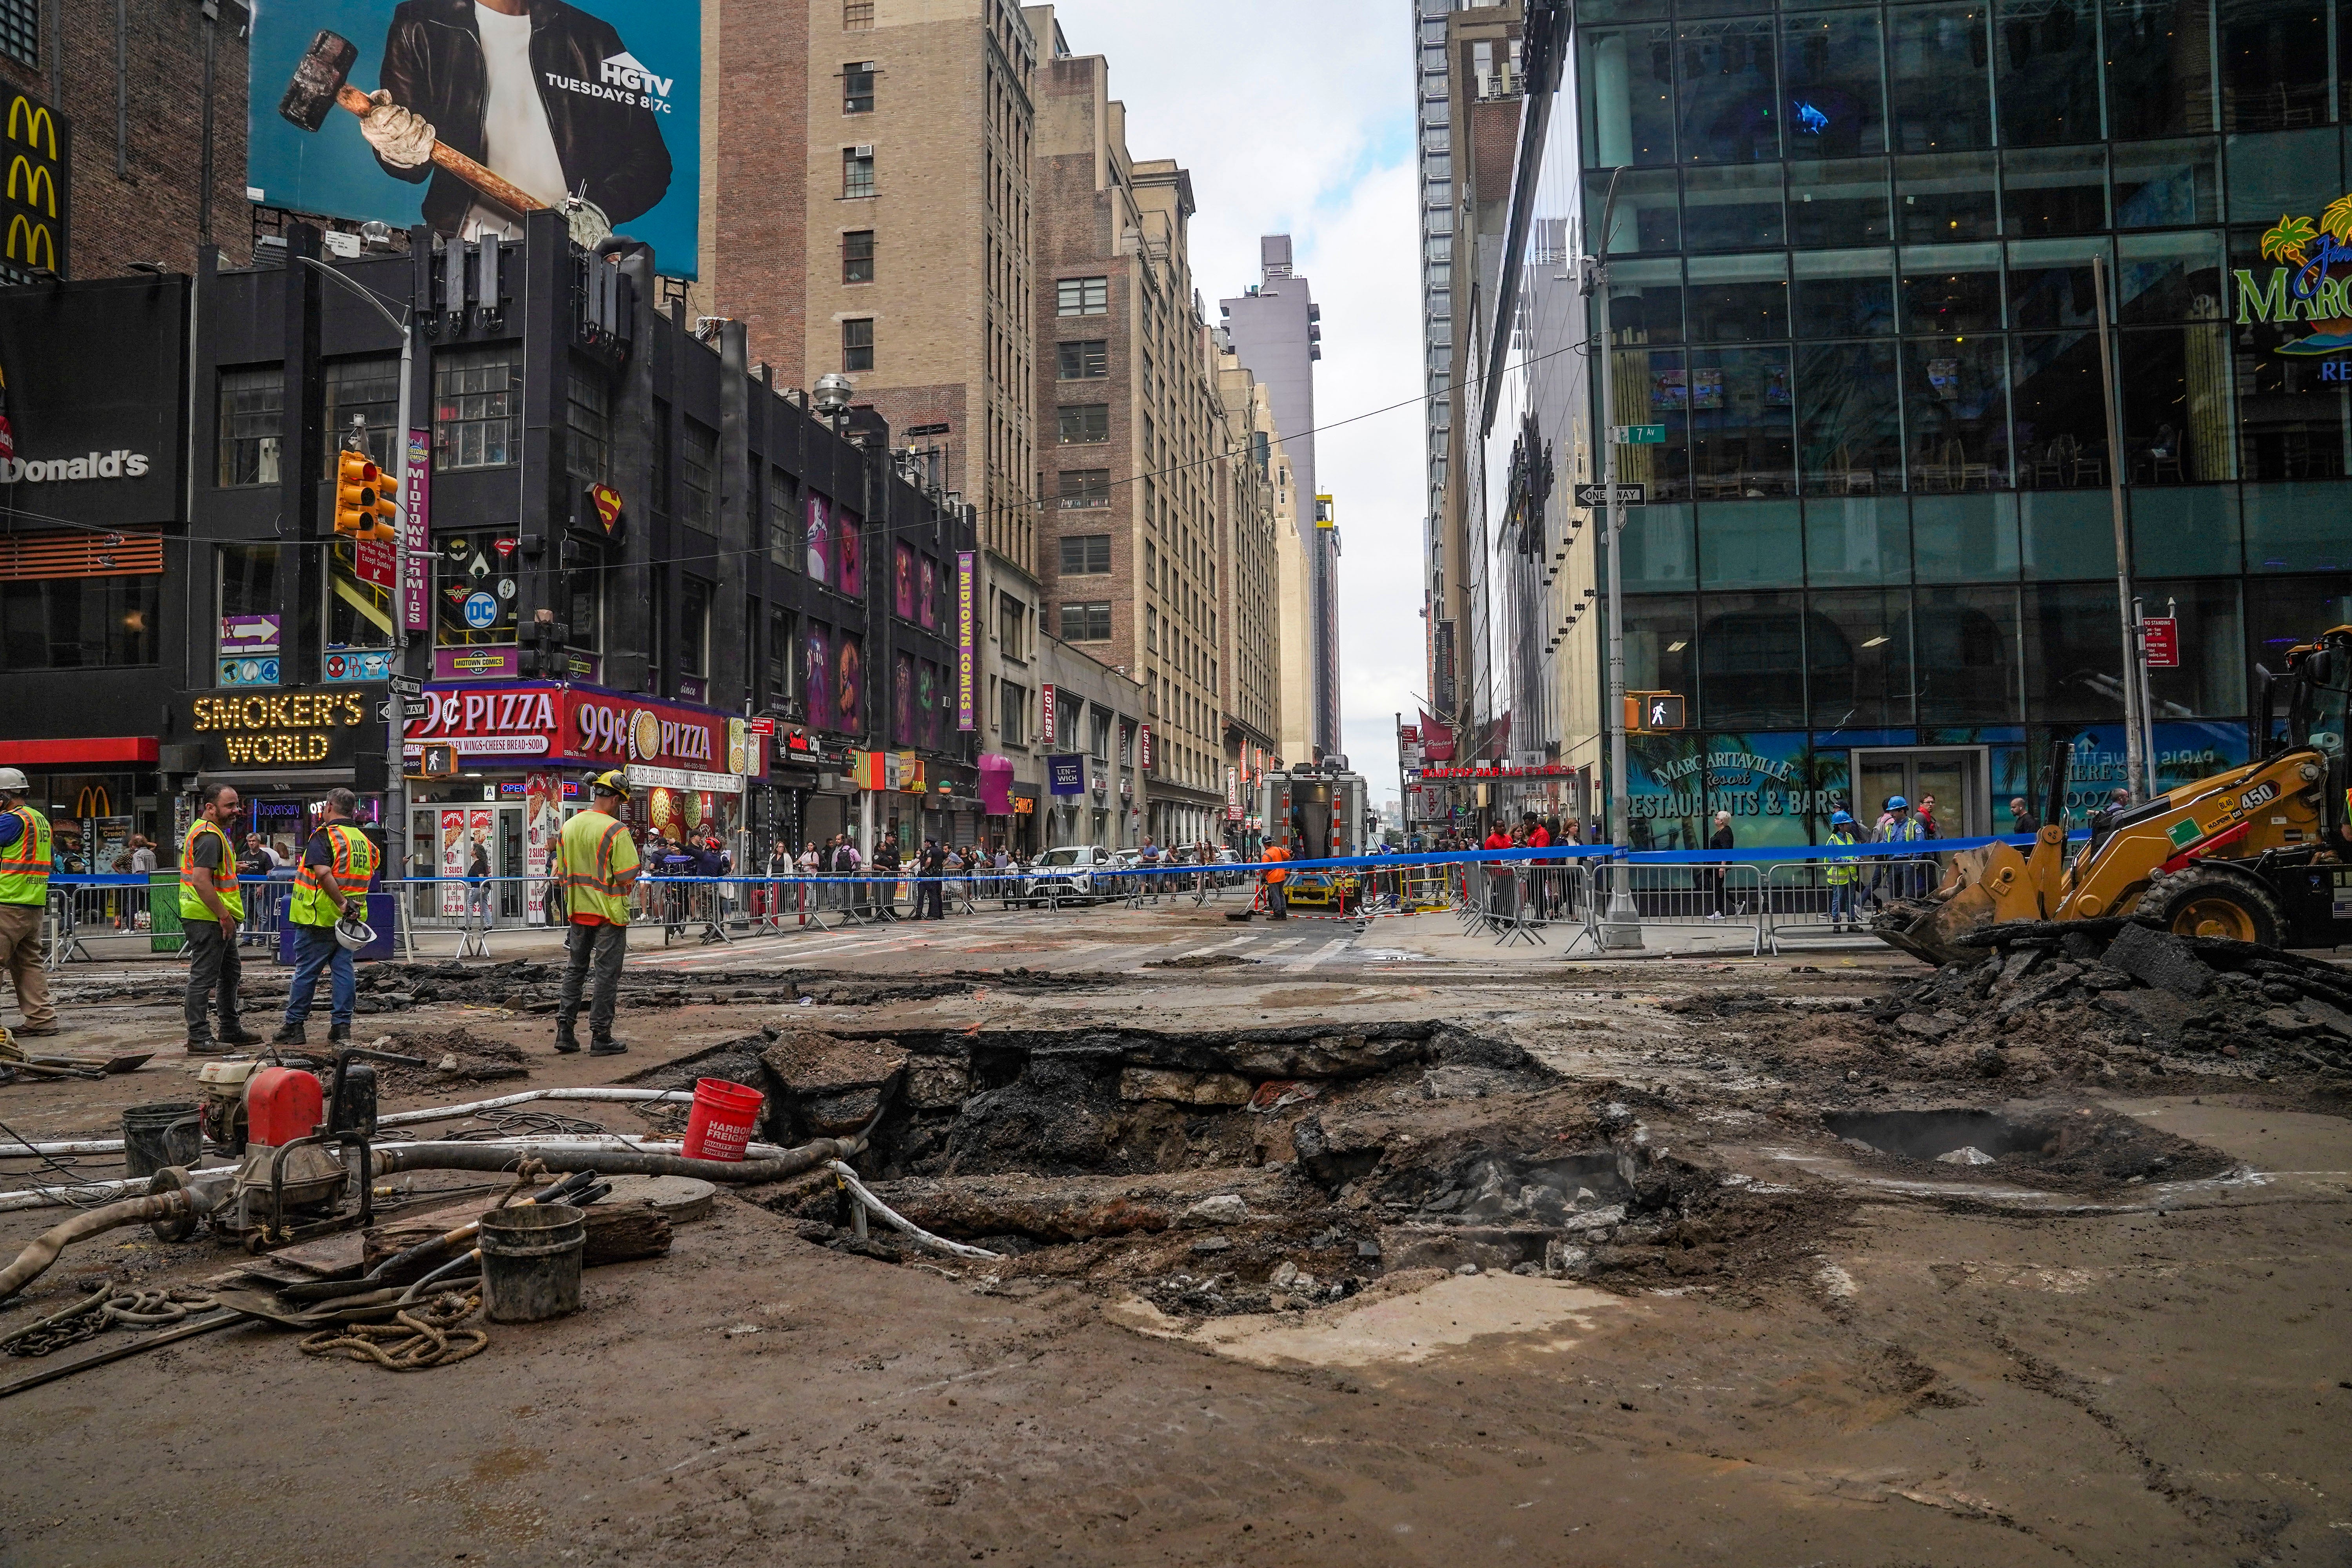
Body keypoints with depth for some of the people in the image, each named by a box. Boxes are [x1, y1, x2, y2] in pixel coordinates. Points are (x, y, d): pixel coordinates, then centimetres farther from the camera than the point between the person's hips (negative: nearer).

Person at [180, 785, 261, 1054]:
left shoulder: (203, 831, 17)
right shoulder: (210, 837, -19)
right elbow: (201, 881, -27)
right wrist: (224, 915, -23)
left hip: (220, 920, 11)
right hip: (208, 919, -11)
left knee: (230, 973, 19)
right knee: (204, 977, -5)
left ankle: (231, 1030, 30)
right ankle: (199, 1038, 0)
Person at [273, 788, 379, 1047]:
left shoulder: (324, 836, -11)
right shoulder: (364, 841, 11)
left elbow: (323, 873, -24)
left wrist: (342, 903, -23)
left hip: (319, 918, -6)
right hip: (349, 921, 6)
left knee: (306, 971, 3)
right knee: (344, 969, 6)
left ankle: (294, 1026, 11)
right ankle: (341, 1028, 5)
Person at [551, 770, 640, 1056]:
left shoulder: (568, 827, 5)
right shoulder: (615, 830, -16)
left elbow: (561, 876, 11)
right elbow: (628, 878, -19)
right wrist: (623, 893, 2)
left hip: (578, 911, 6)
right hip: (610, 912, -6)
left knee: (575, 969, 17)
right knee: (607, 974, 2)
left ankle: (564, 1030, 15)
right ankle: (601, 1037, 6)